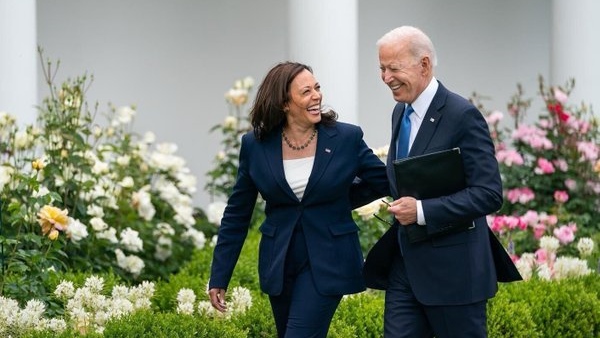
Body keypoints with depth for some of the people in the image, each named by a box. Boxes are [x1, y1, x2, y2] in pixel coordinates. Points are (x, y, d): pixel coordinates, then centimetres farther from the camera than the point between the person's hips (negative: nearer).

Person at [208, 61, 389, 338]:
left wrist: (337, 203, 1)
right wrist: (219, 278, 4)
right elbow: (237, 214, 4)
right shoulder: (256, 146, -2)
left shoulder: (346, 138, -7)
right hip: (279, 264, 3)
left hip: (328, 262, -3)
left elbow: (385, 182, 5)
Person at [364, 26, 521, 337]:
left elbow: (489, 194, -20)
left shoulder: (462, 115, -15)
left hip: (451, 269, -7)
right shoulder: (401, 112, 11)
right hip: (404, 265, 7)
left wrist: (422, 211, -25)